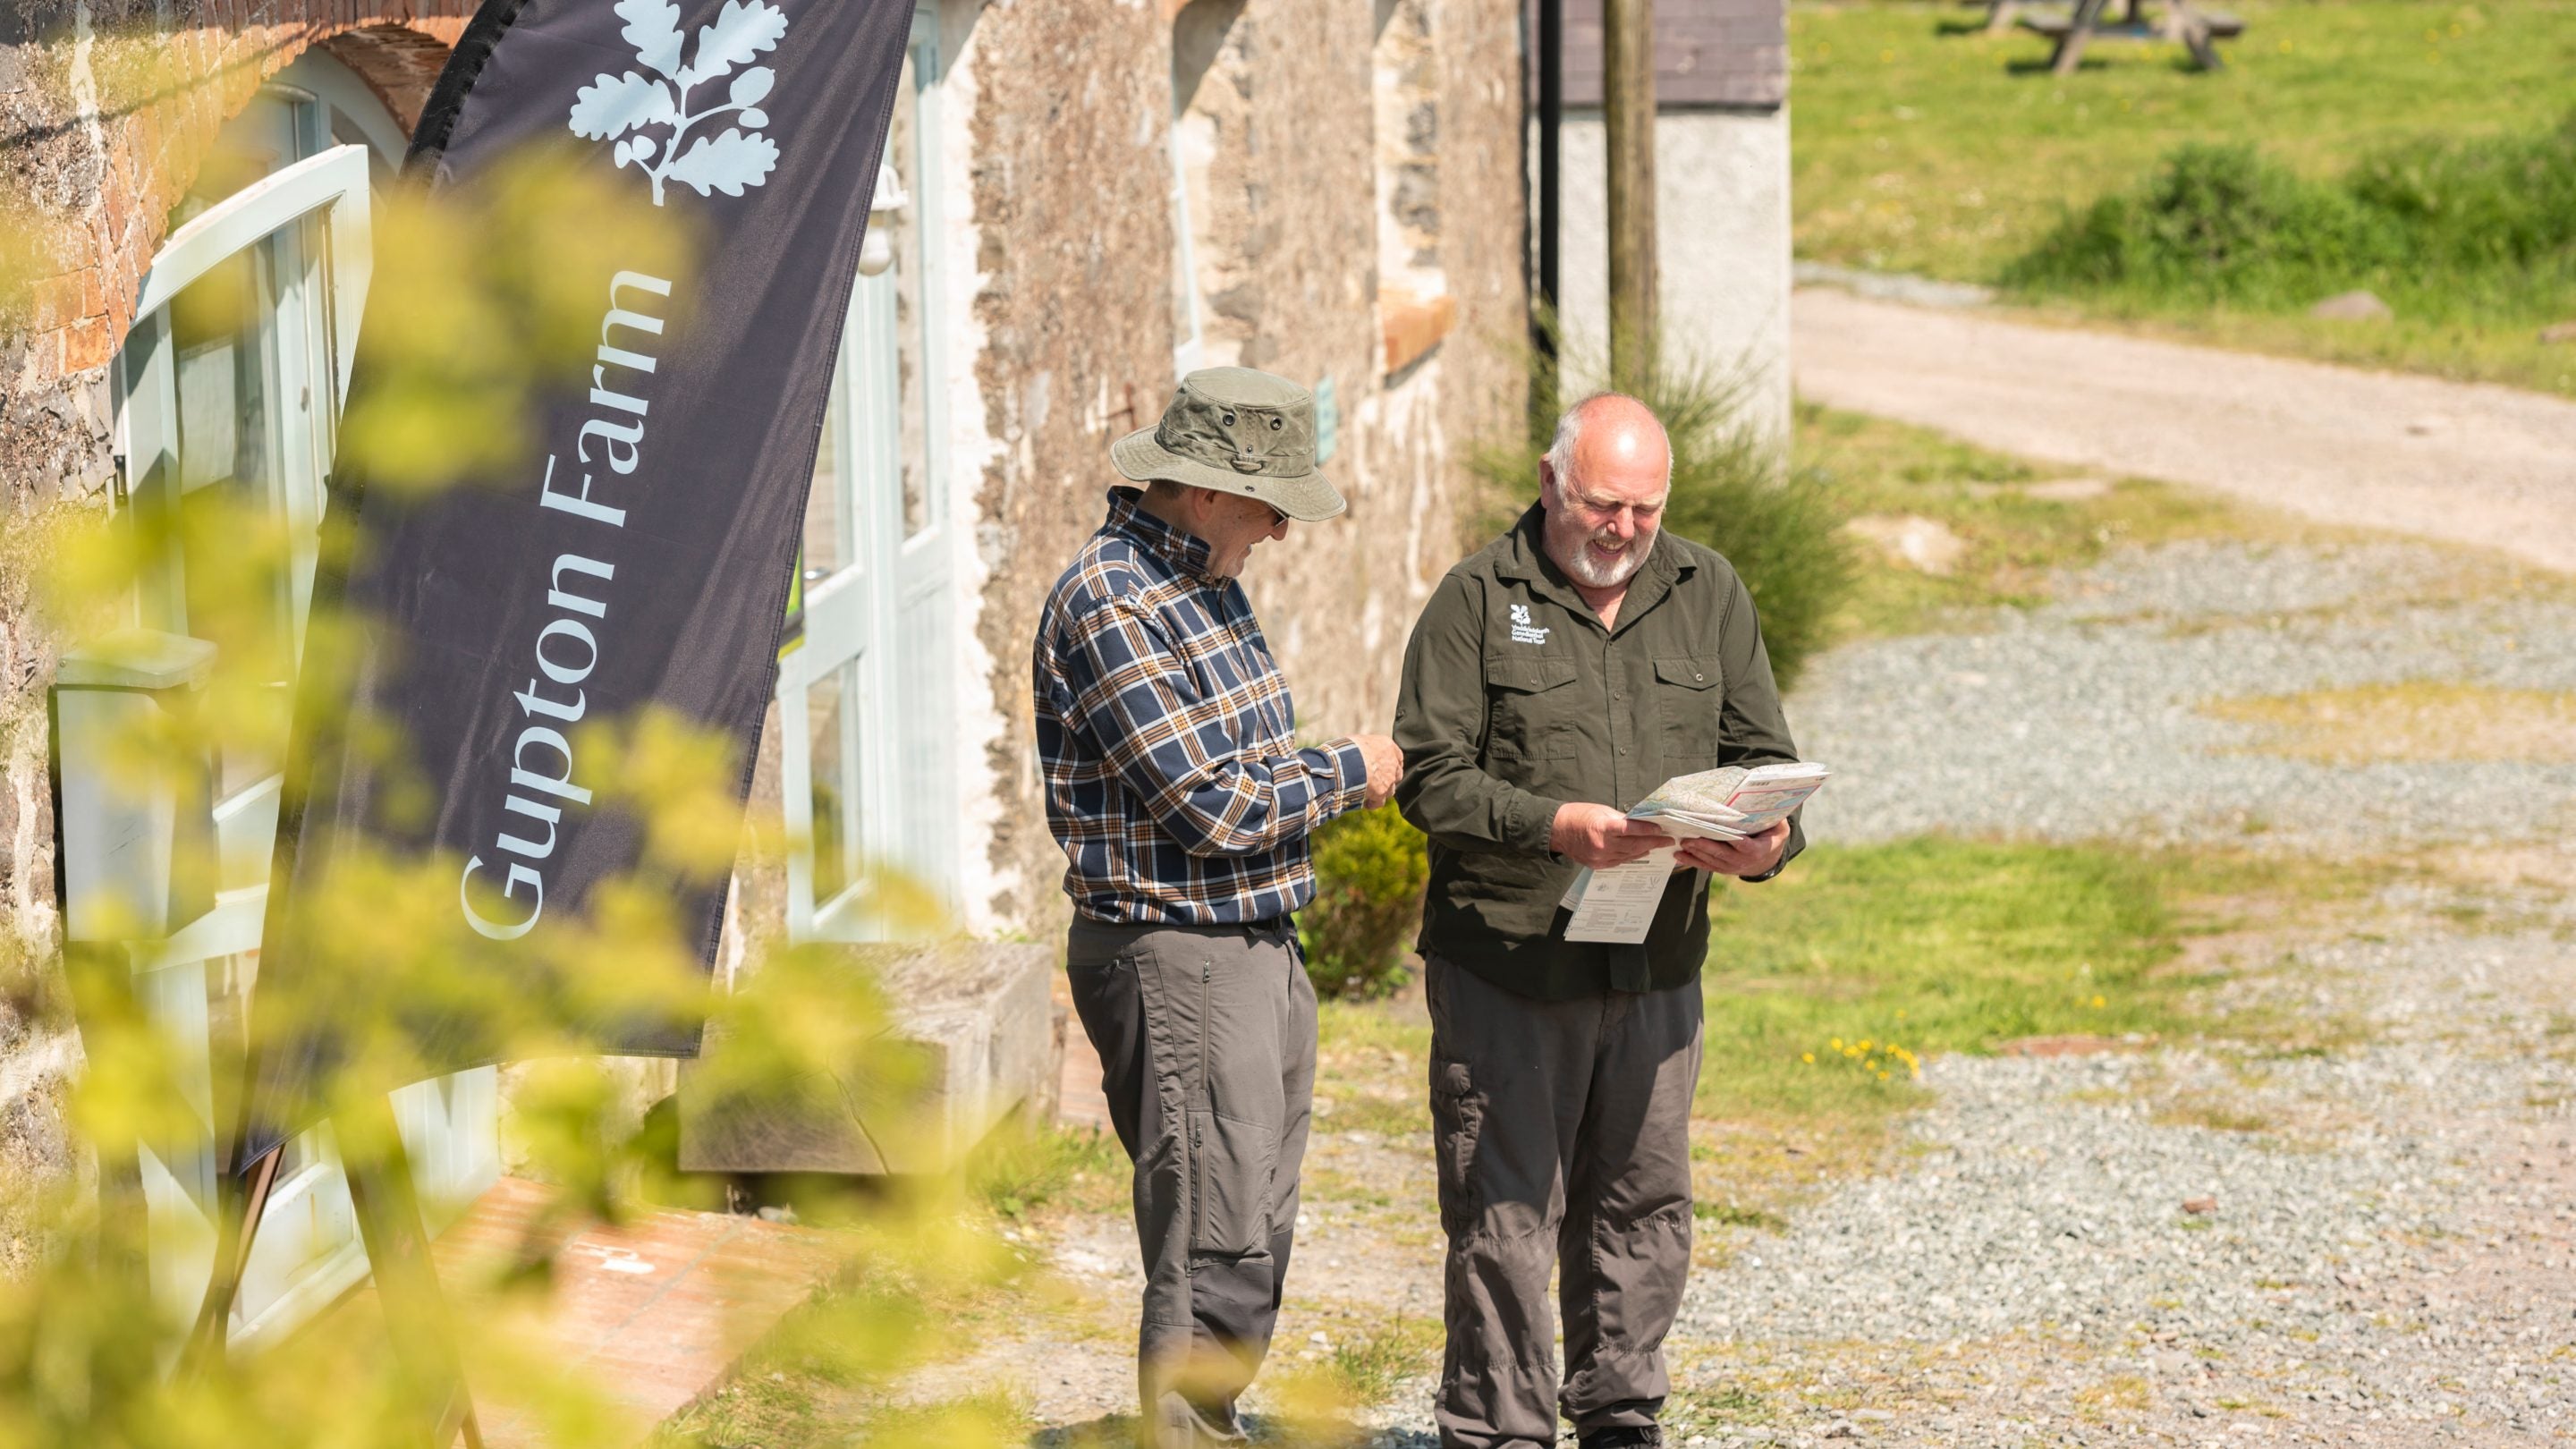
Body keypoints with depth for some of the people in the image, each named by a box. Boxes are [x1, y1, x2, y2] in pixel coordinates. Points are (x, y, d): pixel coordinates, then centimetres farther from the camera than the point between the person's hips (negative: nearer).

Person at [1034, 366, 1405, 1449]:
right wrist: (1346, 772, -8)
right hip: (1175, 960, -10)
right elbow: (1212, 805, -21)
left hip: (1259, 949, 10)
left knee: (1254, 1241, 13)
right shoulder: (1111, 605, -18)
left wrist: (1328, 776, 8)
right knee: (1214, 1254, -10)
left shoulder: (1204, 579, 13)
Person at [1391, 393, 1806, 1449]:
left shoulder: (1709, 594, 10)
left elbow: (1763, 757, 11)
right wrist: (1552, 825, -23)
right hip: (1504, 959, -4)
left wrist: (1765, 844, -12)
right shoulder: (1477, 600, -3)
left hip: (1657, 964, 4)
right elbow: (1430, 773, -8)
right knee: (1503, 1212, -2)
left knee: (1642, 1203, 11)